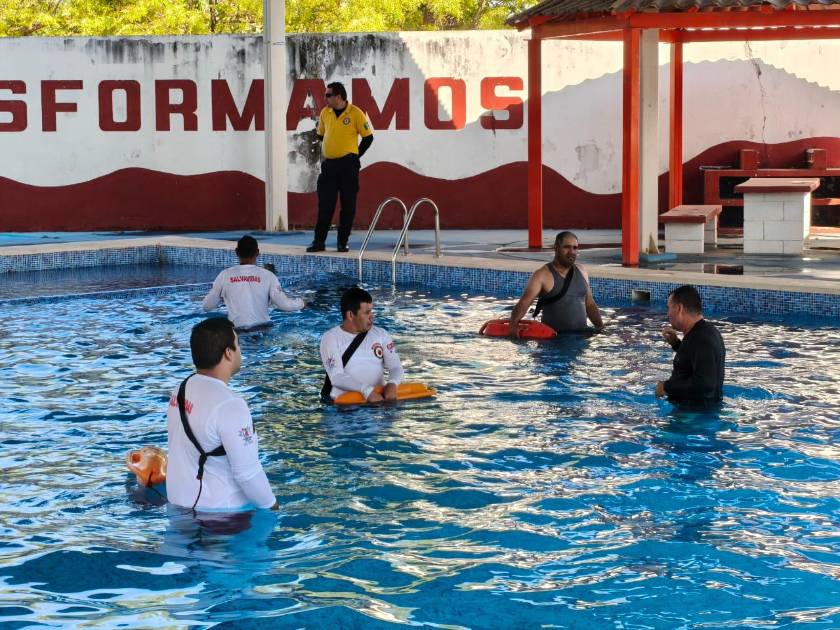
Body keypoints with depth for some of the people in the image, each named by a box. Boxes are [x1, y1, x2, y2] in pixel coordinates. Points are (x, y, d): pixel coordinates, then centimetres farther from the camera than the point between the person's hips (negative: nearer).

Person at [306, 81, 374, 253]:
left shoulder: (356, 113, -7)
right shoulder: (325, 113, 6)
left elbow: (368, 137, -1)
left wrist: (354, 156, 2)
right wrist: (327, 152, 14)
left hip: (348, 165, -4)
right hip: (328, 164, 4)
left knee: (348, 205, 0)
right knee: (325, 205, 3)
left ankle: (343, 243, 8)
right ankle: (318, 242, 7)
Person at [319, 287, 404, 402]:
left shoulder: (380, 334, 11)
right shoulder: (331, 338, -1)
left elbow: (396, 367, 5)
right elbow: (336, 378, -12)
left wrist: (392, 384, -19)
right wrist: (366, 390, -27)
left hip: (379, 399, 3)